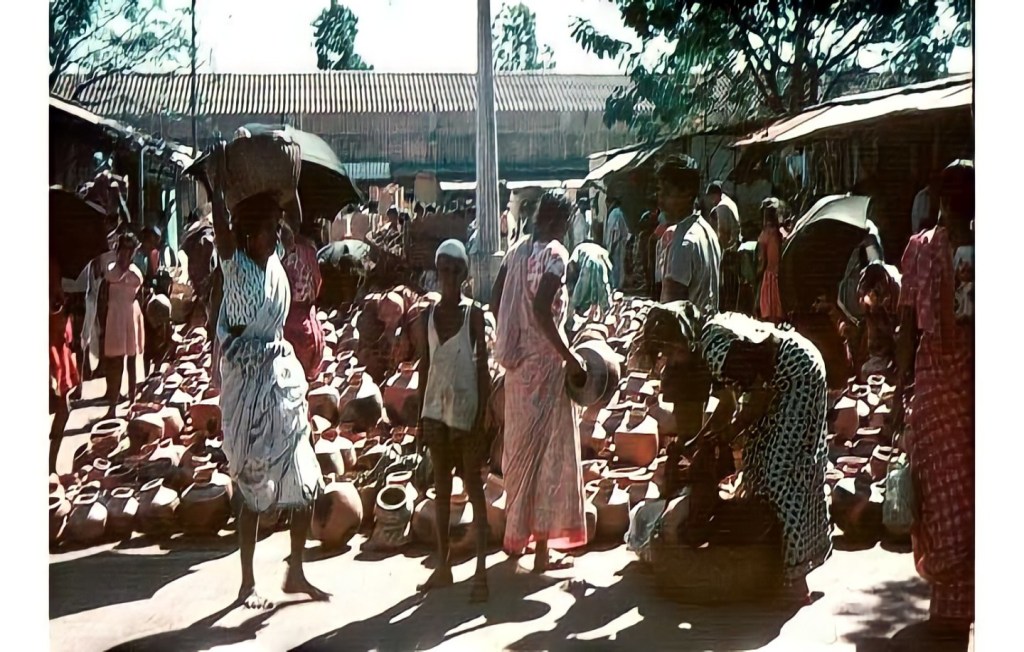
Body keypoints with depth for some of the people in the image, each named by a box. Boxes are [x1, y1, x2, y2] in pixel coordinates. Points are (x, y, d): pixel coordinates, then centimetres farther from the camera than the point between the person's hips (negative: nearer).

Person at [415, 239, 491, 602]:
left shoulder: (474, 314, -3)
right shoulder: (427, 317, 7)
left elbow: (483, 367, -4)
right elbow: (424, 368, 10)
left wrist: (482, 417, -9)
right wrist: (421, 416, 7)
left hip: (466, 410, -4)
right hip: (436, 409, 4)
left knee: (473, 487, 0)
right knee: (441, 486, 11)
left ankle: (481, 572, 2)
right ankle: (443, 566, 20)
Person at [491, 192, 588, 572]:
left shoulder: (517, 251, 9)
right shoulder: (555, 254, -14)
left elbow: (496, 299, 11)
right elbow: (542, 310, -25)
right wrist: (568, 356, -20)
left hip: (517, 359, 8)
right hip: (544, 360, -8)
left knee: (520, 444, 17)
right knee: (548, 449, -1)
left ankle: (516, 534, 30)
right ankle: (543, 548, 5)